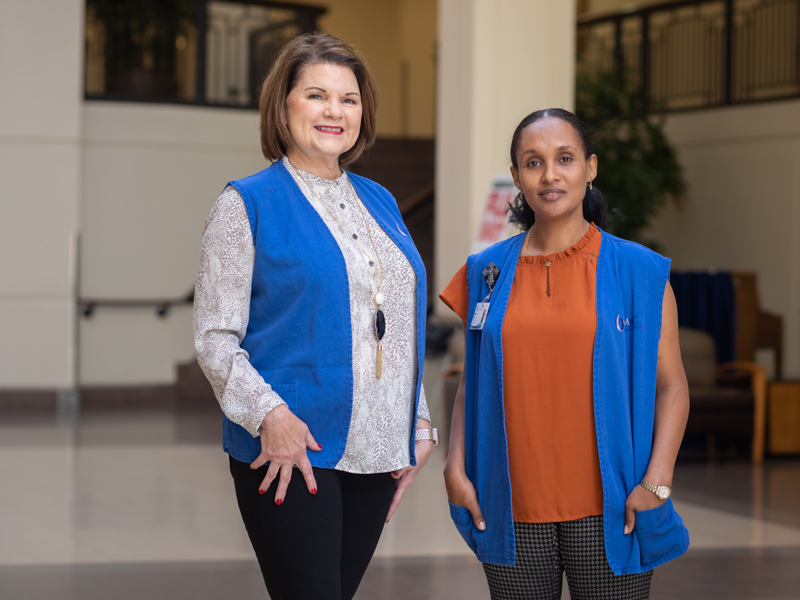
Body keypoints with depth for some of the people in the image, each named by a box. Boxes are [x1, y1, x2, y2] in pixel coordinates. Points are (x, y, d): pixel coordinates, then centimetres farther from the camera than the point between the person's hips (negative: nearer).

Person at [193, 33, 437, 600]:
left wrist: (419, 423, 12)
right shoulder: (249, 203, -2)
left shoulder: (378, 202, 15)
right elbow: (214, 338, -6)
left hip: (376, 452, 6)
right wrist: (271, 415, -20)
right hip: (291, 449, -5)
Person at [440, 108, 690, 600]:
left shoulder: (639, 271, 1)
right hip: (513, 513, 2)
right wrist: (457, 467, 0)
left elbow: (671, 385, 0)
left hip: (609, 514, -2)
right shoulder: (487, 272, 8)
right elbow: (472, 383, 13)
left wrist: (656, 481, -11)